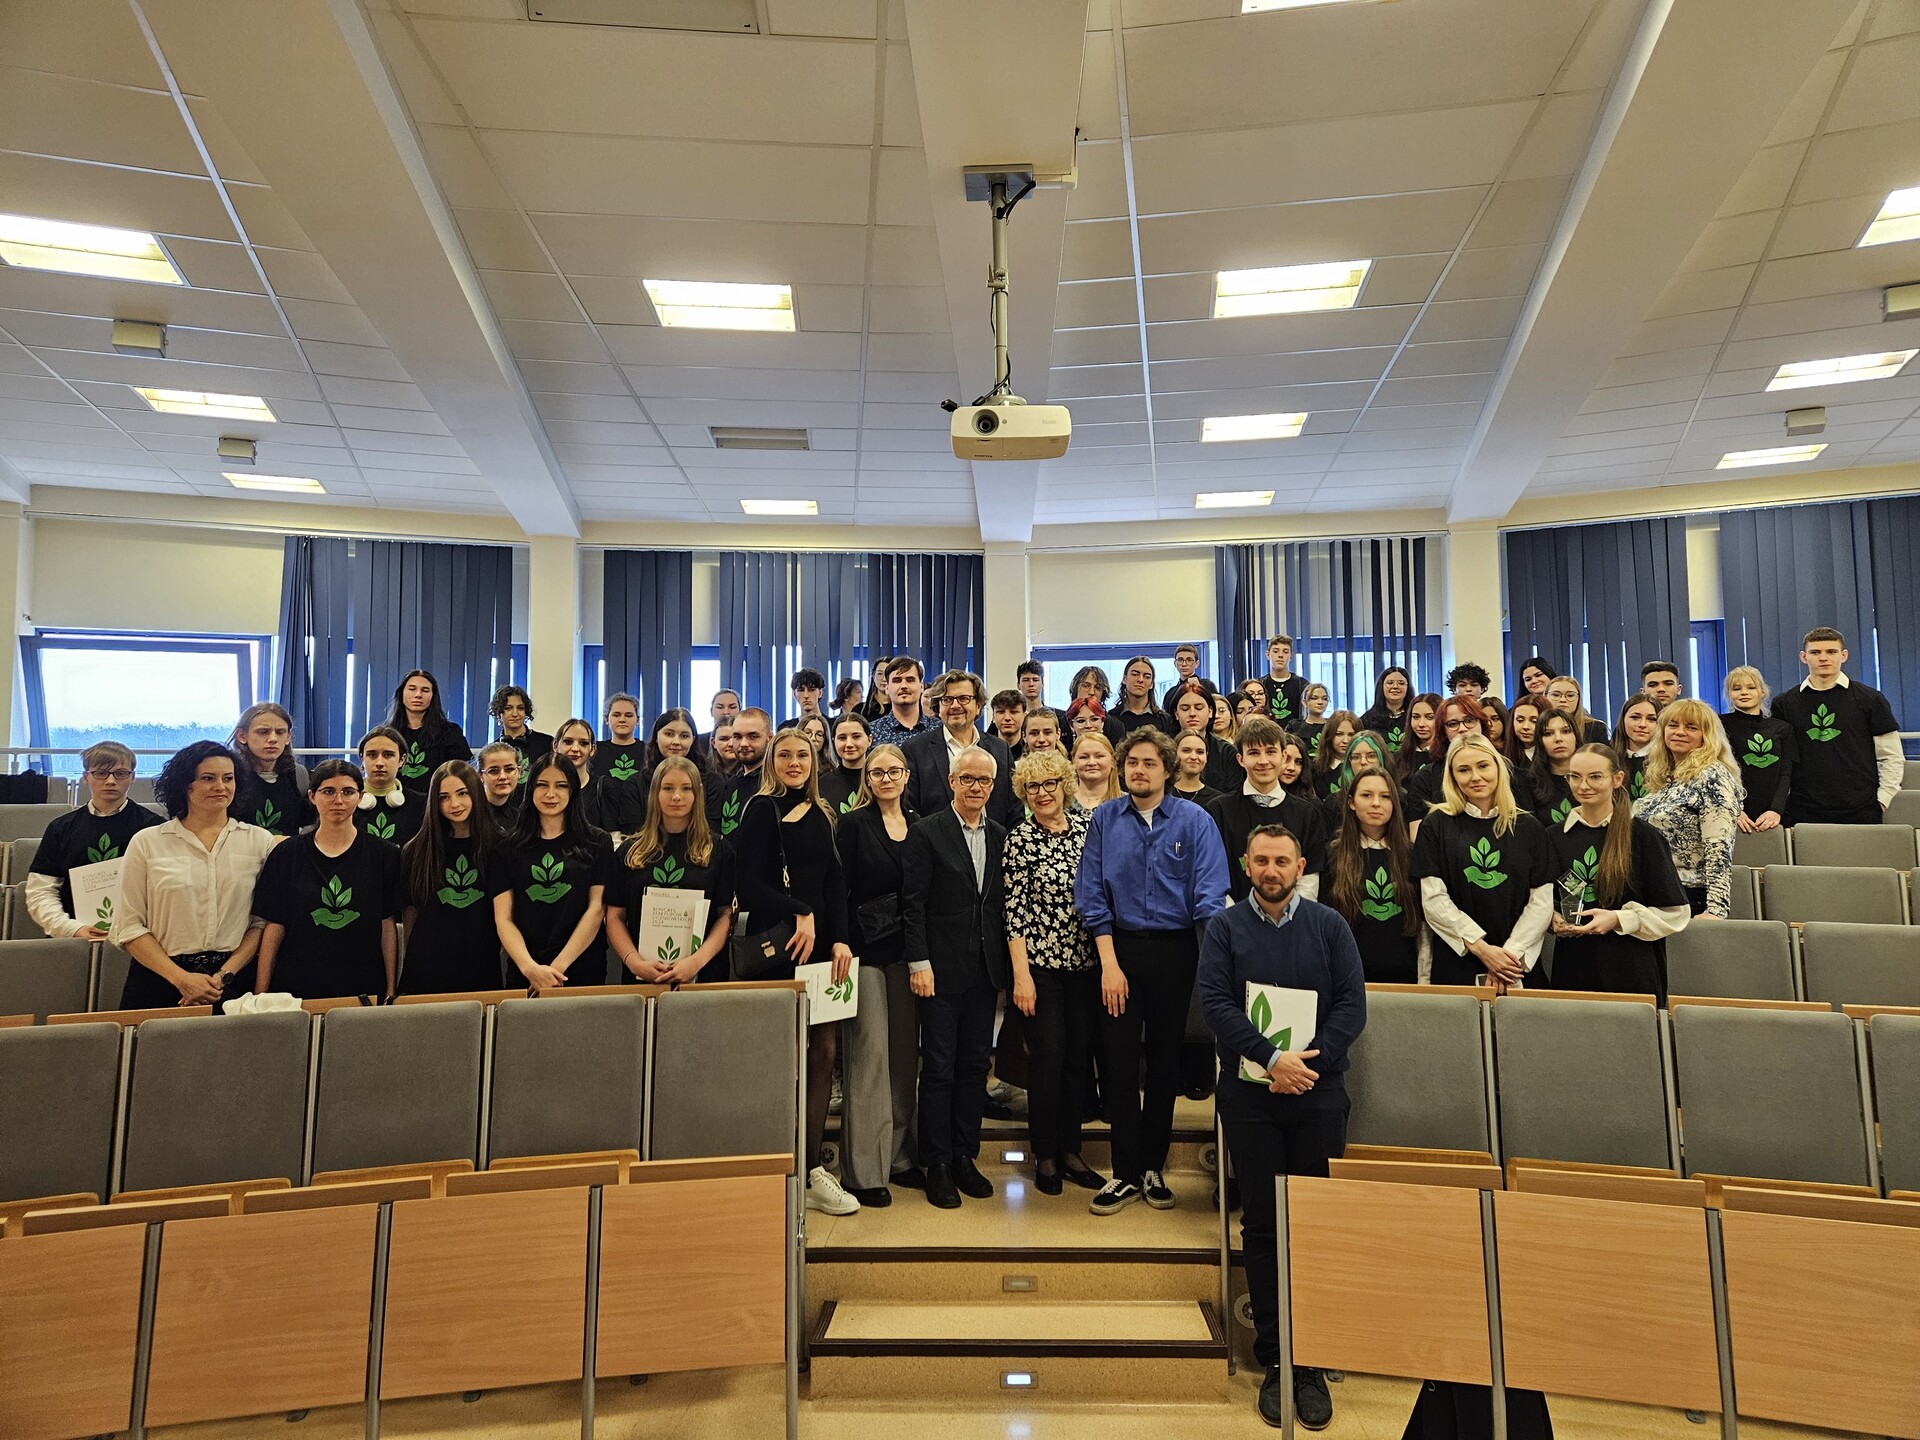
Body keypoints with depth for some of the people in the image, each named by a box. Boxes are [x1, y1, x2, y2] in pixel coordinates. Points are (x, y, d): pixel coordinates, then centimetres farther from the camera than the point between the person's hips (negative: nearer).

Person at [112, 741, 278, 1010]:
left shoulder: (261, 841, 4)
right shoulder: (146, 843, 3)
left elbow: (263, 921, 2)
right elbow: (129, 927, 1)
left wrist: (225, 976, -9)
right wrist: (182, 978, -9)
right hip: (159, 983, 0)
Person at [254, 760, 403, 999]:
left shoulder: (385, 855, 1)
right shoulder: (286, 855, 3)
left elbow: (388, 926, 1)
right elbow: (274, 927, 3)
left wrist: (391, 992, -1)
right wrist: (260, 996, -1)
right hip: (295, 988, 0)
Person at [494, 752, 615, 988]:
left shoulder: (597, 842, 2)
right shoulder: (510, 846, 6)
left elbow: (596, 908, -4)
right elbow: (503, 918, 0)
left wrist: (558, 966, -14)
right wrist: (530, 968, -16)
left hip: (582, 972, -1)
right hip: (522, 974, 1)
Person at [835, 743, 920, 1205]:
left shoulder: (918, 825, 10)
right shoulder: (853, 824, -2)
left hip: (908, 952, 5)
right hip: (867, 951, -4)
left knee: (905, 1054, 10)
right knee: (870, 1054, -3)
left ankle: (900, 1156, 22)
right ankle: (864, 1170, 7)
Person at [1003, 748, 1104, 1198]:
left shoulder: (1085, 825, 5)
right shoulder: (1019, 838, -6)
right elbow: (1014, 909, -8)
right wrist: (1021, 975, -12)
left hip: (1085, 961, 4)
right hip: (1040, 962, -4)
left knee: (1079, 1056, 10)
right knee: (1048, 1057, 0)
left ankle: (1070, 1150, 25)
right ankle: (1045, 1156, 17)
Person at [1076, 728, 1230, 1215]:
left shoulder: (1194, 820, -4)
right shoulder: (1104, 819, 0)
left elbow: (1210, 896, -8)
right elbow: (1092, 896, -1)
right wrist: (1109, 963, -8)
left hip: (1174, 951, 0)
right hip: (1120, 949, 1)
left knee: (1165, 1061, 11)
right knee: (1119, 1061, 3)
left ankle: (1153, 1169, 27)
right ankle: (1127, 1174, 16)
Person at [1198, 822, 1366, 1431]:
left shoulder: (1329, 926, 5)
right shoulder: (1226, 926, 2)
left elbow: (1352, 1004, -2)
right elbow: (1214, 1001, -8)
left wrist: (1308, 1060, -14)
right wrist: (1272, 1057, -17)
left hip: (1318, 1093, 1)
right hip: (1249, 1094, 0)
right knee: (1262, 1226, 6)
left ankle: (1313, 1363, 15)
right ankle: (1274, 1361, 17)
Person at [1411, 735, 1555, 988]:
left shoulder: (1528, 828, 6)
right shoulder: (1436, 825, 0)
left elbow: (1542, 901, 0)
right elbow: (1434, 900, -6)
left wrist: (1513, 953, -11)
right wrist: (1482, 948, -14)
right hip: (1454, 964, -1)